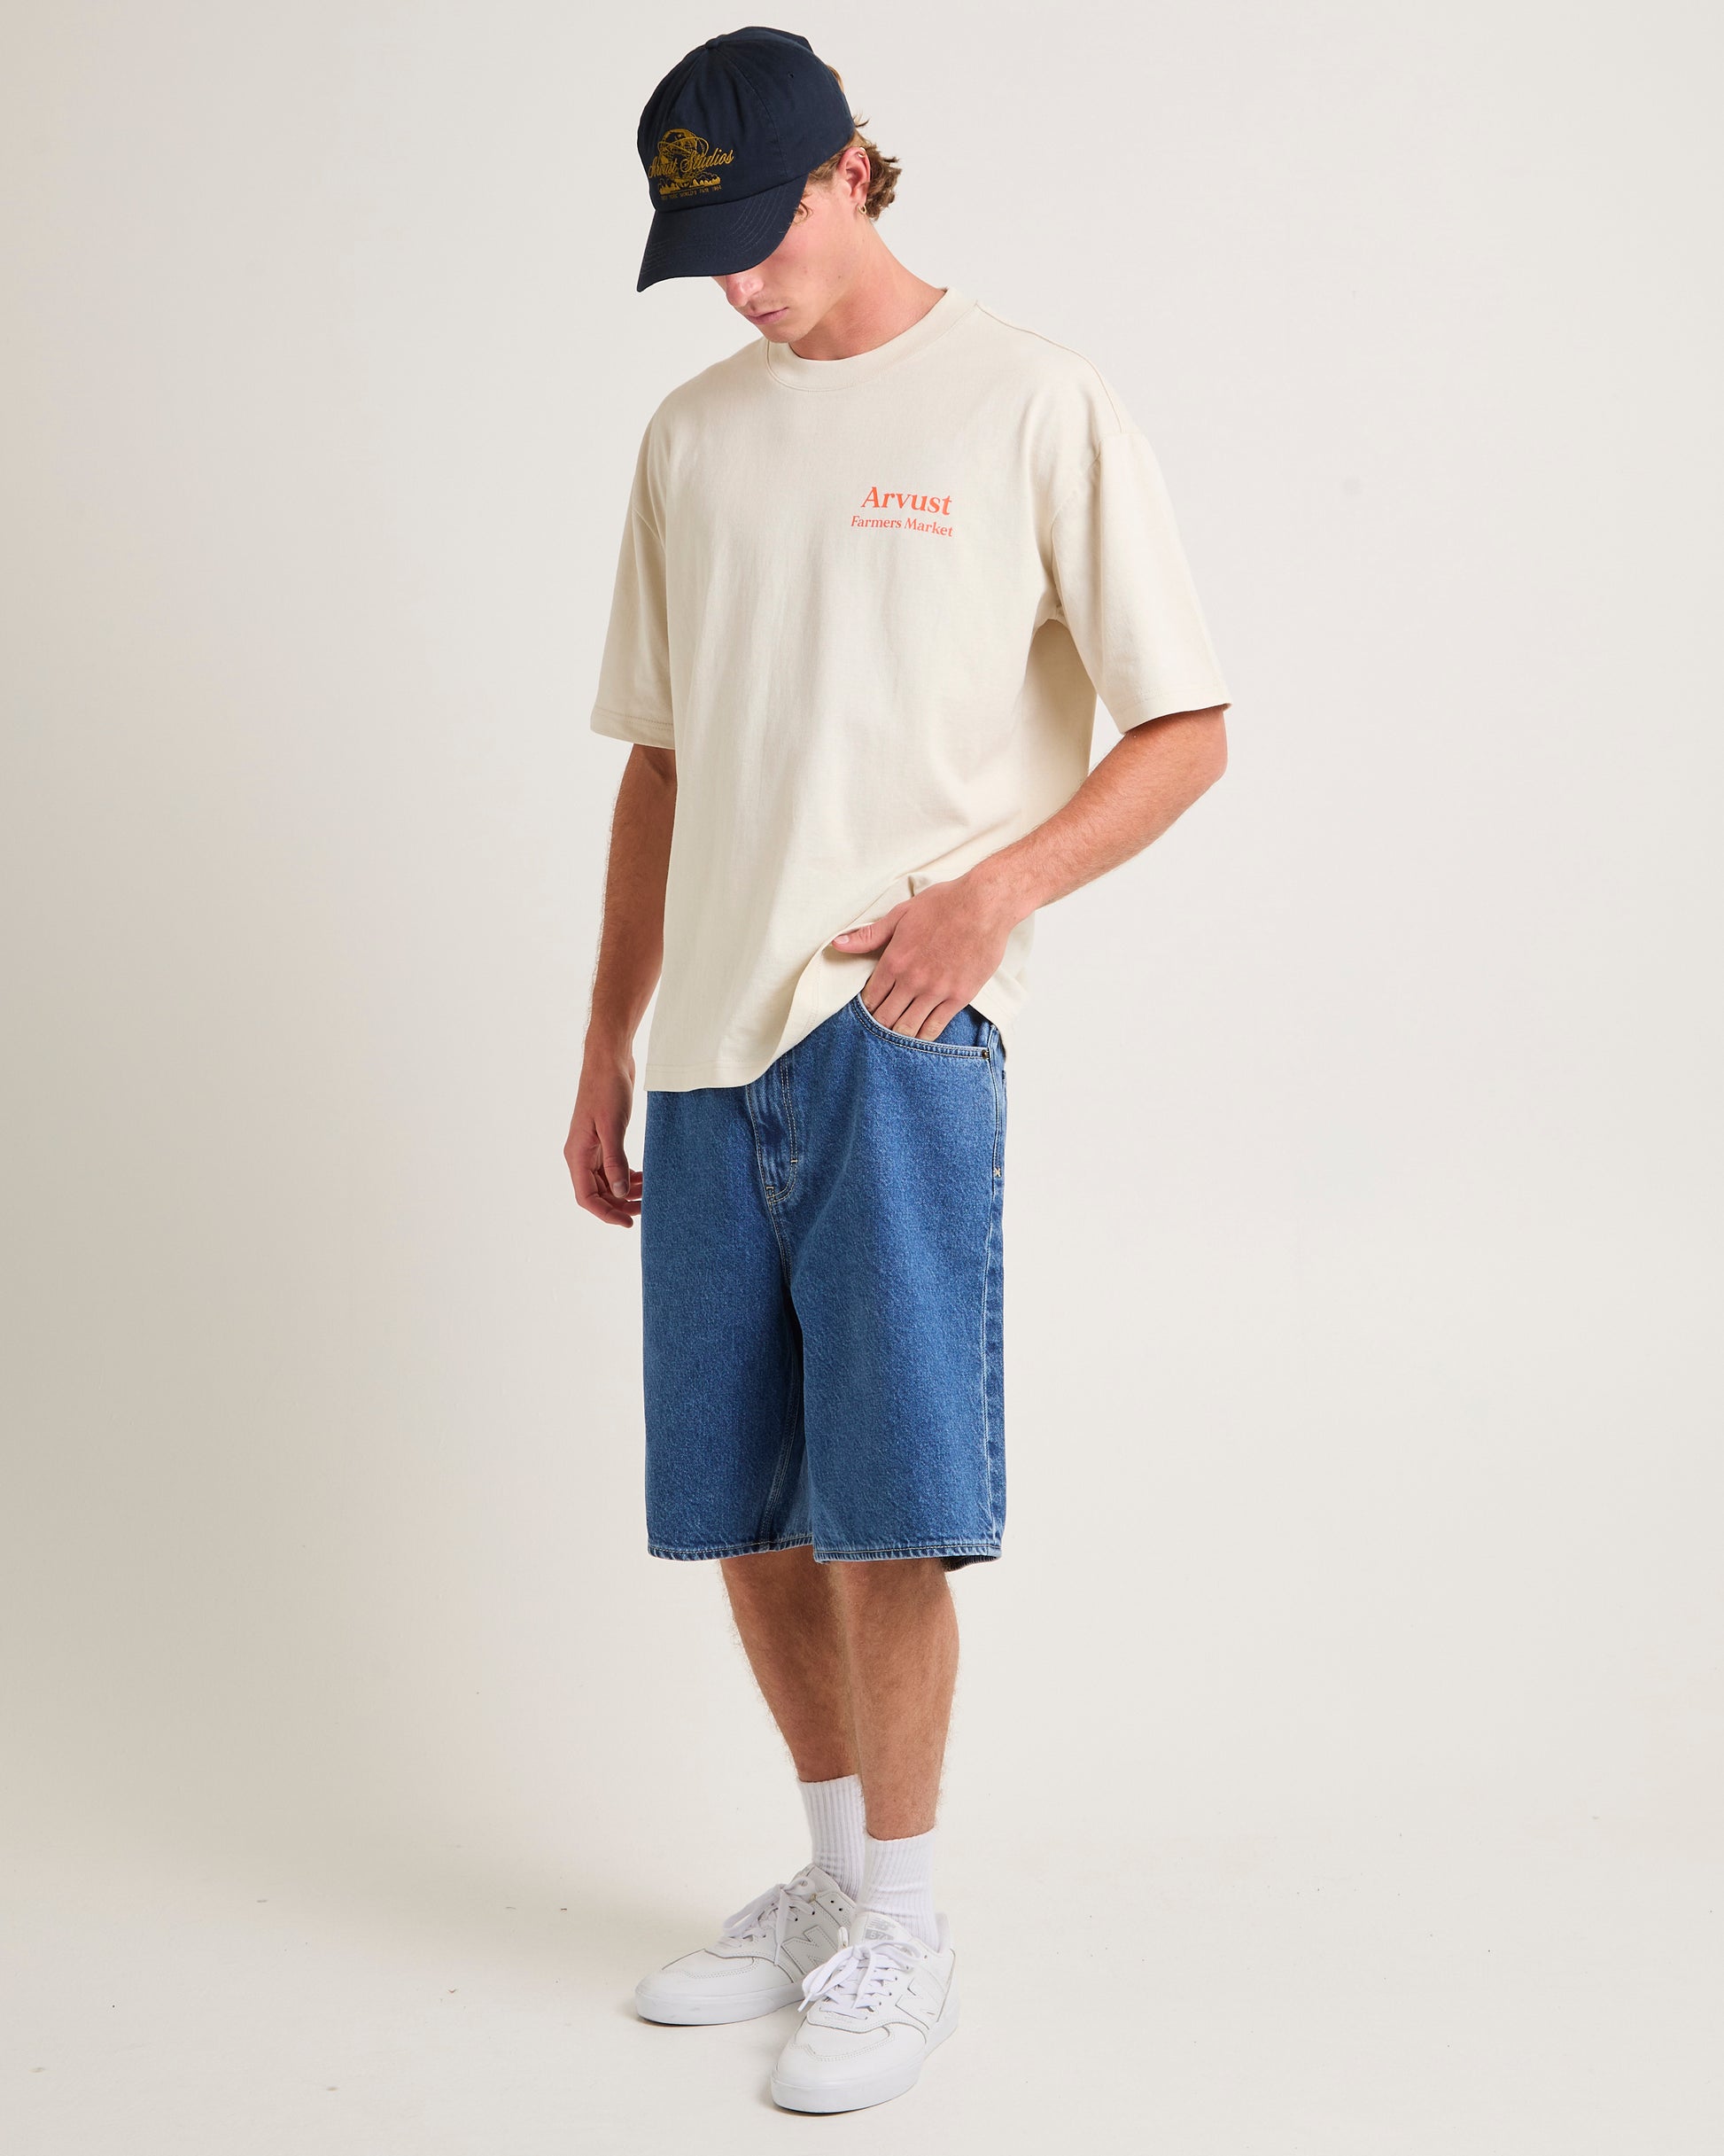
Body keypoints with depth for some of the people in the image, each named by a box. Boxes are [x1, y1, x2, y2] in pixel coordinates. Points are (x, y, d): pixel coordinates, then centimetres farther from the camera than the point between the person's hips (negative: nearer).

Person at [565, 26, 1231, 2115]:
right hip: (708, 1049, 6)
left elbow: (1186, 729, -1)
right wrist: (606, 1048, 17)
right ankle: (833, 1878, 28)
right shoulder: (693, 435, 16)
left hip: (897, 1031, -5)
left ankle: (902, 1931, 12)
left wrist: (998, 885, -17)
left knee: (884, 1504, -5)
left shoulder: (1032, 408, -1)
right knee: (741, 1510, 10)